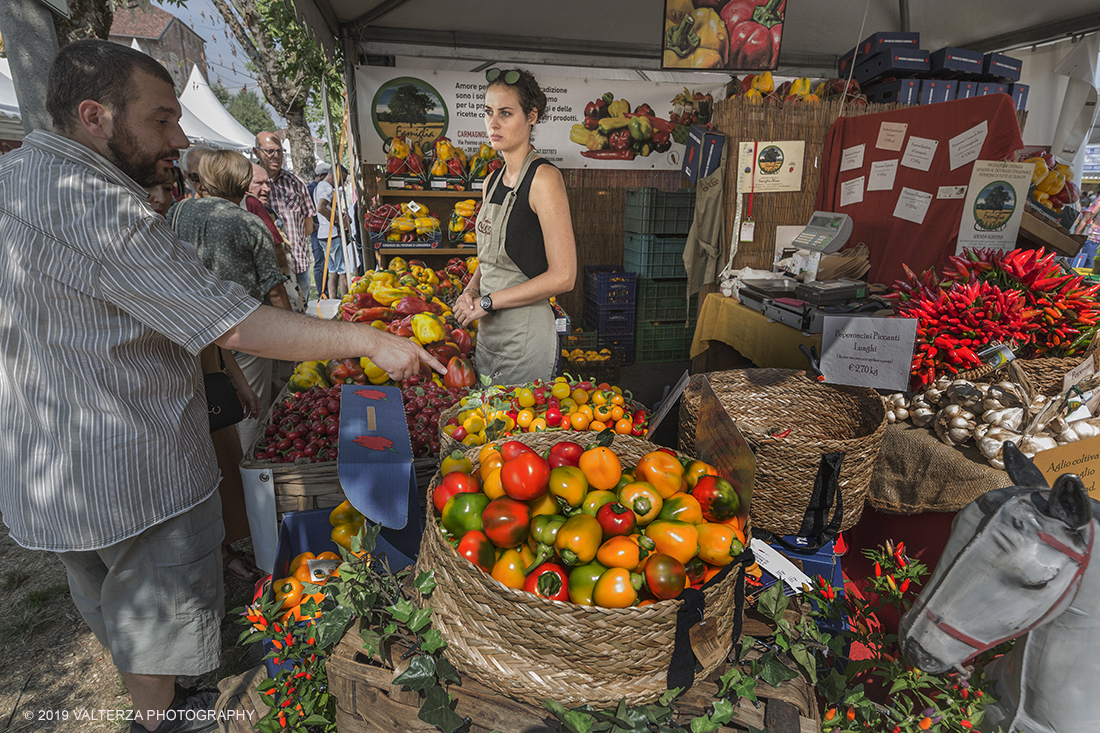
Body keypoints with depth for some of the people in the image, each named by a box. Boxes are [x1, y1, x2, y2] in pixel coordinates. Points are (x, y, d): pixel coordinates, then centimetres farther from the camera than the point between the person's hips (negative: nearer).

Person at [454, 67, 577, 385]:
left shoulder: (544, 177, -13)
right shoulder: (493, 181, 10)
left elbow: (563, 276, -19)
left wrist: (487, 302, -14)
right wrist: (471, 291, 0)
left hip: (526, 335, -7)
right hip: (487, 332, 8)